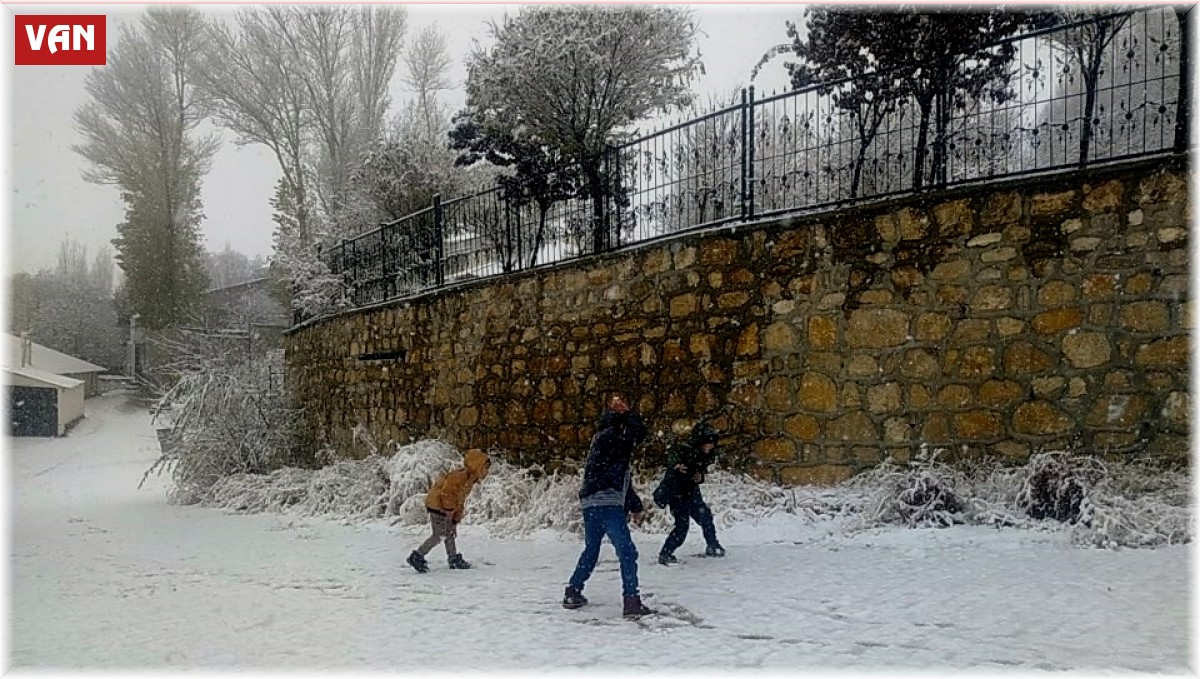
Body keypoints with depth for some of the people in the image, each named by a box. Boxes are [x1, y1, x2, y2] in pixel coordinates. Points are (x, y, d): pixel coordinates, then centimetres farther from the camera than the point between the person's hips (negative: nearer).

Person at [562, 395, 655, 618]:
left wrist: (635, 506, 28)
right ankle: (631, 601, -11)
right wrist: (625, 412, -1)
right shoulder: (610, 436, -3)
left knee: (591, 550, 22)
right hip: (606, 503, -10)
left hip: (590, 504, 10)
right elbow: (638, 431, -17)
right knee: (627, 552, -7)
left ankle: (572, 593, 27)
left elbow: (624, 480, 27)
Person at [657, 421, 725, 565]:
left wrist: (700, 477, -8)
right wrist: (677, 464, -62)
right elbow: (673, 452, -43)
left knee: (705, 517, 16)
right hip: (677, 493, -9)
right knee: (682, 526, -13)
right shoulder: (685, 450, -24)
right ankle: (665, 555, -1)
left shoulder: (703, 456, 1)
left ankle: (713, 548, 37)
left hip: (691, 493, 9)